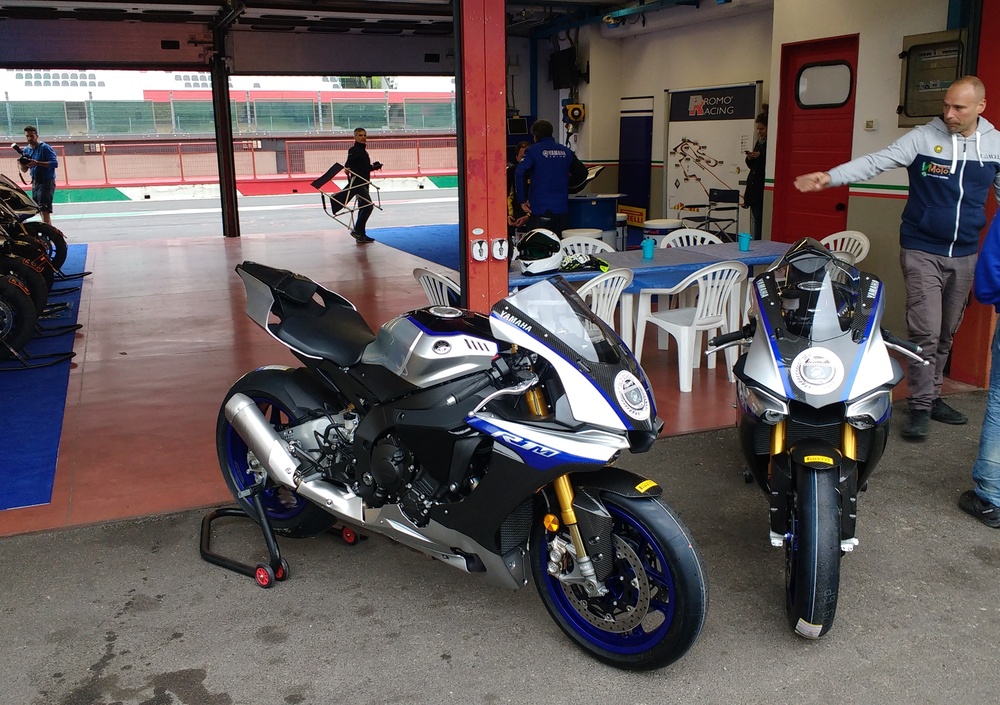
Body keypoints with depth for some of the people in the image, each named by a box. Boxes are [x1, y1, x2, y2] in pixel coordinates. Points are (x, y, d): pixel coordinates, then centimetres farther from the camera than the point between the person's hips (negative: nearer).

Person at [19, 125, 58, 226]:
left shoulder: (45, 148, -10)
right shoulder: (26, 150, 11)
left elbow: (55, 163, -18)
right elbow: (24, 170, 16)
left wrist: (37, 163, -26)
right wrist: (22, 165, -8)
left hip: (47, 182, -8)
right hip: (35, 182, 8)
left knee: (45, 210, -16)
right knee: (40, 211, 12)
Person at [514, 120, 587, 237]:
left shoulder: (532, 151, -3)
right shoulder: (566, 152, 10)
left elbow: (519, 173, -16)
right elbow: (582, 172, 14)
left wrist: (522, 200, -11)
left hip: (539, 207, -4)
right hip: (561, 208, 5)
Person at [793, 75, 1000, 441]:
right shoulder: (922, 137, -8)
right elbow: (875, 162, -17)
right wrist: (830, 177, -32)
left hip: (965, 254, 4)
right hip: (922, 250, -4)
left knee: (947, 333, 12)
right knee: (925, 331, -9)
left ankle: (933, 397, 26)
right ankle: (920, 406, 1)